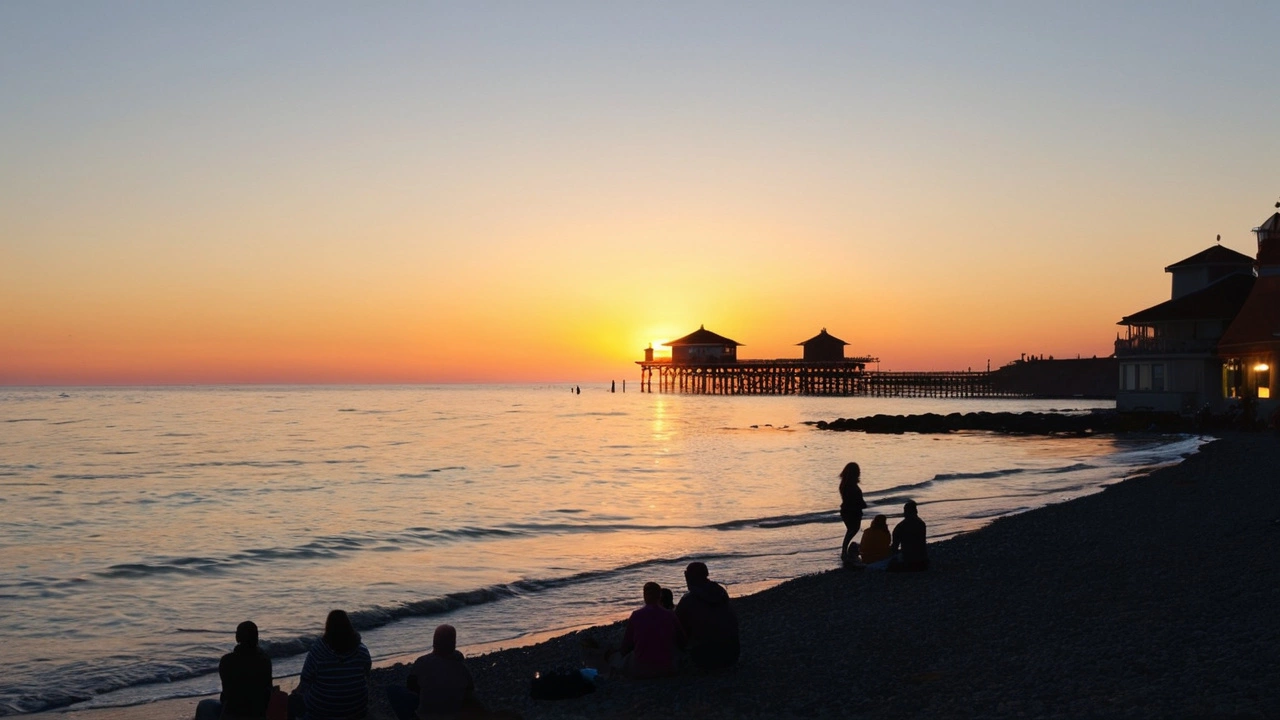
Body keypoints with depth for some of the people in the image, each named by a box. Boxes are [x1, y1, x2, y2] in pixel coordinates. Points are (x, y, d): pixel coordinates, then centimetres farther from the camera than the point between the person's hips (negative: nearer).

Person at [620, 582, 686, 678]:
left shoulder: (635, 616, -8)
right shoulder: (671, 616, -4)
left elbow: (626, 647, 1)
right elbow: (682, 643, 8)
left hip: (640, 670, 0)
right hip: (666, 669, 0)